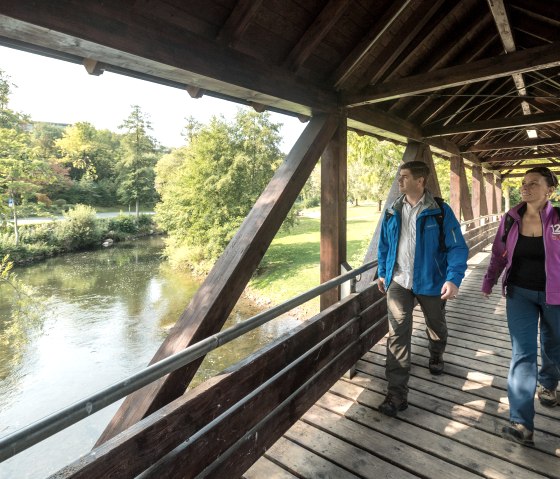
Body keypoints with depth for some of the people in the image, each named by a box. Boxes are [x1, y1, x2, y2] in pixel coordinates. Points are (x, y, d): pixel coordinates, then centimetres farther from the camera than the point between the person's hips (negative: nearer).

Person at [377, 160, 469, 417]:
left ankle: (436, 357, 56)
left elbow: (457, 247, -12)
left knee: (436, 326, 23)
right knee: (397, 335, -5)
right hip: (398, 281, 2)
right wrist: (382, 272, 13)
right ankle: (397, 394, 1)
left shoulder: (440, 211, -10)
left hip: (430, 281, -1)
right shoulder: (392, 212, 2)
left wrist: (453, 278, -23)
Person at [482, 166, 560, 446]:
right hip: (520, 293, 1)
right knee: (523, 353, -2)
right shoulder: (511, 219, -5)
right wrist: (489, 282, 8)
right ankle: (521, 422, 1)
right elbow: (499, 254, 6)